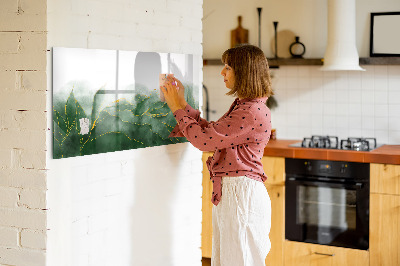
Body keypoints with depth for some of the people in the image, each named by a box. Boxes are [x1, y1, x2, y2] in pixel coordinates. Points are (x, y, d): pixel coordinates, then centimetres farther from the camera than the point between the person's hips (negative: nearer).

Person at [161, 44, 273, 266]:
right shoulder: (242, 106, 14)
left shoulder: (253, 112, -20)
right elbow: (210, 131, 17)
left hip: (242, 193, -10)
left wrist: (178, 108, -7)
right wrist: (182, 104, 14)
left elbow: (204, 139, -19)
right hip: (228, 192, 10)